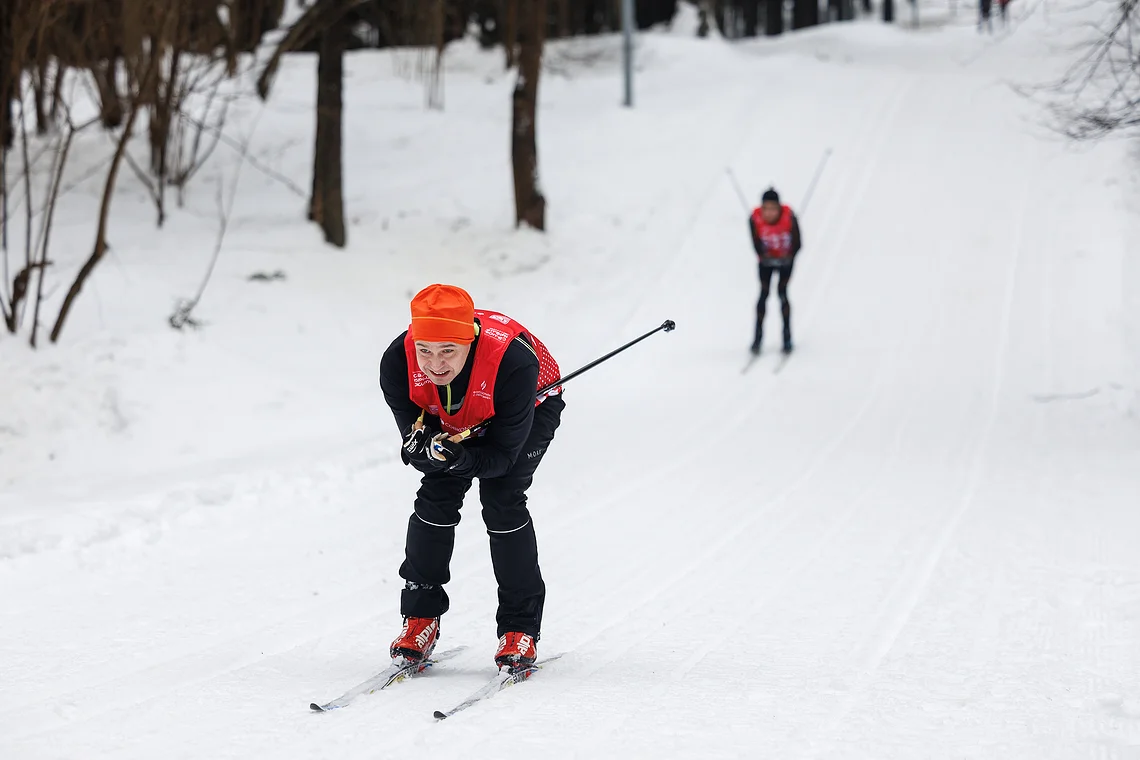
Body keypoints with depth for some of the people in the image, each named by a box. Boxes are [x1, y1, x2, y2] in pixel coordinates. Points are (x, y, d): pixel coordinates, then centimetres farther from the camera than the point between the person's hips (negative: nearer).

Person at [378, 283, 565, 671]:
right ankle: (421, 617, 3)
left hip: (531, 409, -3)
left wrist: (460, 456, -53)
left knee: (501, 498, -18)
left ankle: (520, 627, -8)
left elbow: (503, 453, -33)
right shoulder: (397, 363, -34)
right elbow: (414, 446, -23)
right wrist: (427, 448, -48)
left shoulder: (512, 361, -44)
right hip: (449, 419, 3)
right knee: (437, 495, -12)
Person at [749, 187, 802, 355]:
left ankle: (787, 337, 1)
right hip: (766, 259, 1)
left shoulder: (789, 218, -31)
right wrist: (764, 255, -30)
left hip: (786, 259, -1)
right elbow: (756, 243, -18)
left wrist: (788, 256, -29)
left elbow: (797, 243, -21)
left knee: (782, 292, -8)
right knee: (764, 292, -3)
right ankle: (758, 336, 5)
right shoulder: (755, 219, -28)